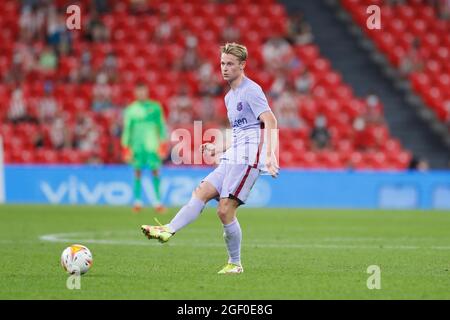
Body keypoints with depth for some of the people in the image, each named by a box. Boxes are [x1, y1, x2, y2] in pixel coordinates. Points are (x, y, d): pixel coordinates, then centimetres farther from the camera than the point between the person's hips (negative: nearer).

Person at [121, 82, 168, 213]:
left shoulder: (155, 107, 8)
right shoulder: (130, 110, 8)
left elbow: (161, 125, 9)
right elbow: (127, 129, 9)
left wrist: (163, 144, 3)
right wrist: (126, 147, 4)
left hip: (153, 145, 0)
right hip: (137, 146, 0)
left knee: (155, 171, -7)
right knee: (138, 171, -1)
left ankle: (158, 201, -7)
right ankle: (137, 201, 4)